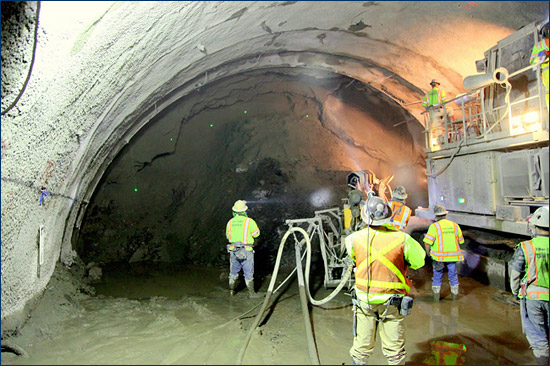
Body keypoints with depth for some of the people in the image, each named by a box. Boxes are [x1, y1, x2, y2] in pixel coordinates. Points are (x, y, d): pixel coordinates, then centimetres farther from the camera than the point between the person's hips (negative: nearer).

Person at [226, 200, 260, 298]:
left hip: (233, 251, 4)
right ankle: (251, 292, 10)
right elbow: (256, 233, 1)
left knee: (233, 272, 19)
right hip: (247, 251, -3)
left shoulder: (230, 222, 0)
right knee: (248, 273, 6)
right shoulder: (249, 221, -12)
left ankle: (231, 290, 27)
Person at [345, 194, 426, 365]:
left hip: (364, 299, 2)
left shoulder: (355, 238, -15)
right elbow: (419, 261, -5)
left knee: (362, 346, 16)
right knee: (394, 349, 14)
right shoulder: (401, 239, -18)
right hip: (391, 302, -1)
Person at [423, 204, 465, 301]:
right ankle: (455, 295, 28)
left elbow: (428, 242, -17)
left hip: (439, 255, -3)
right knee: (453, 275, 18)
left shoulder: (434, 226, -12)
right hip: (453, 255, 3)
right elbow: (461, 241, 9)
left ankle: (436, 296, 18)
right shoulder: (454, 225, 1)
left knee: (437, 275, 12)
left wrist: (428, 252, -1)